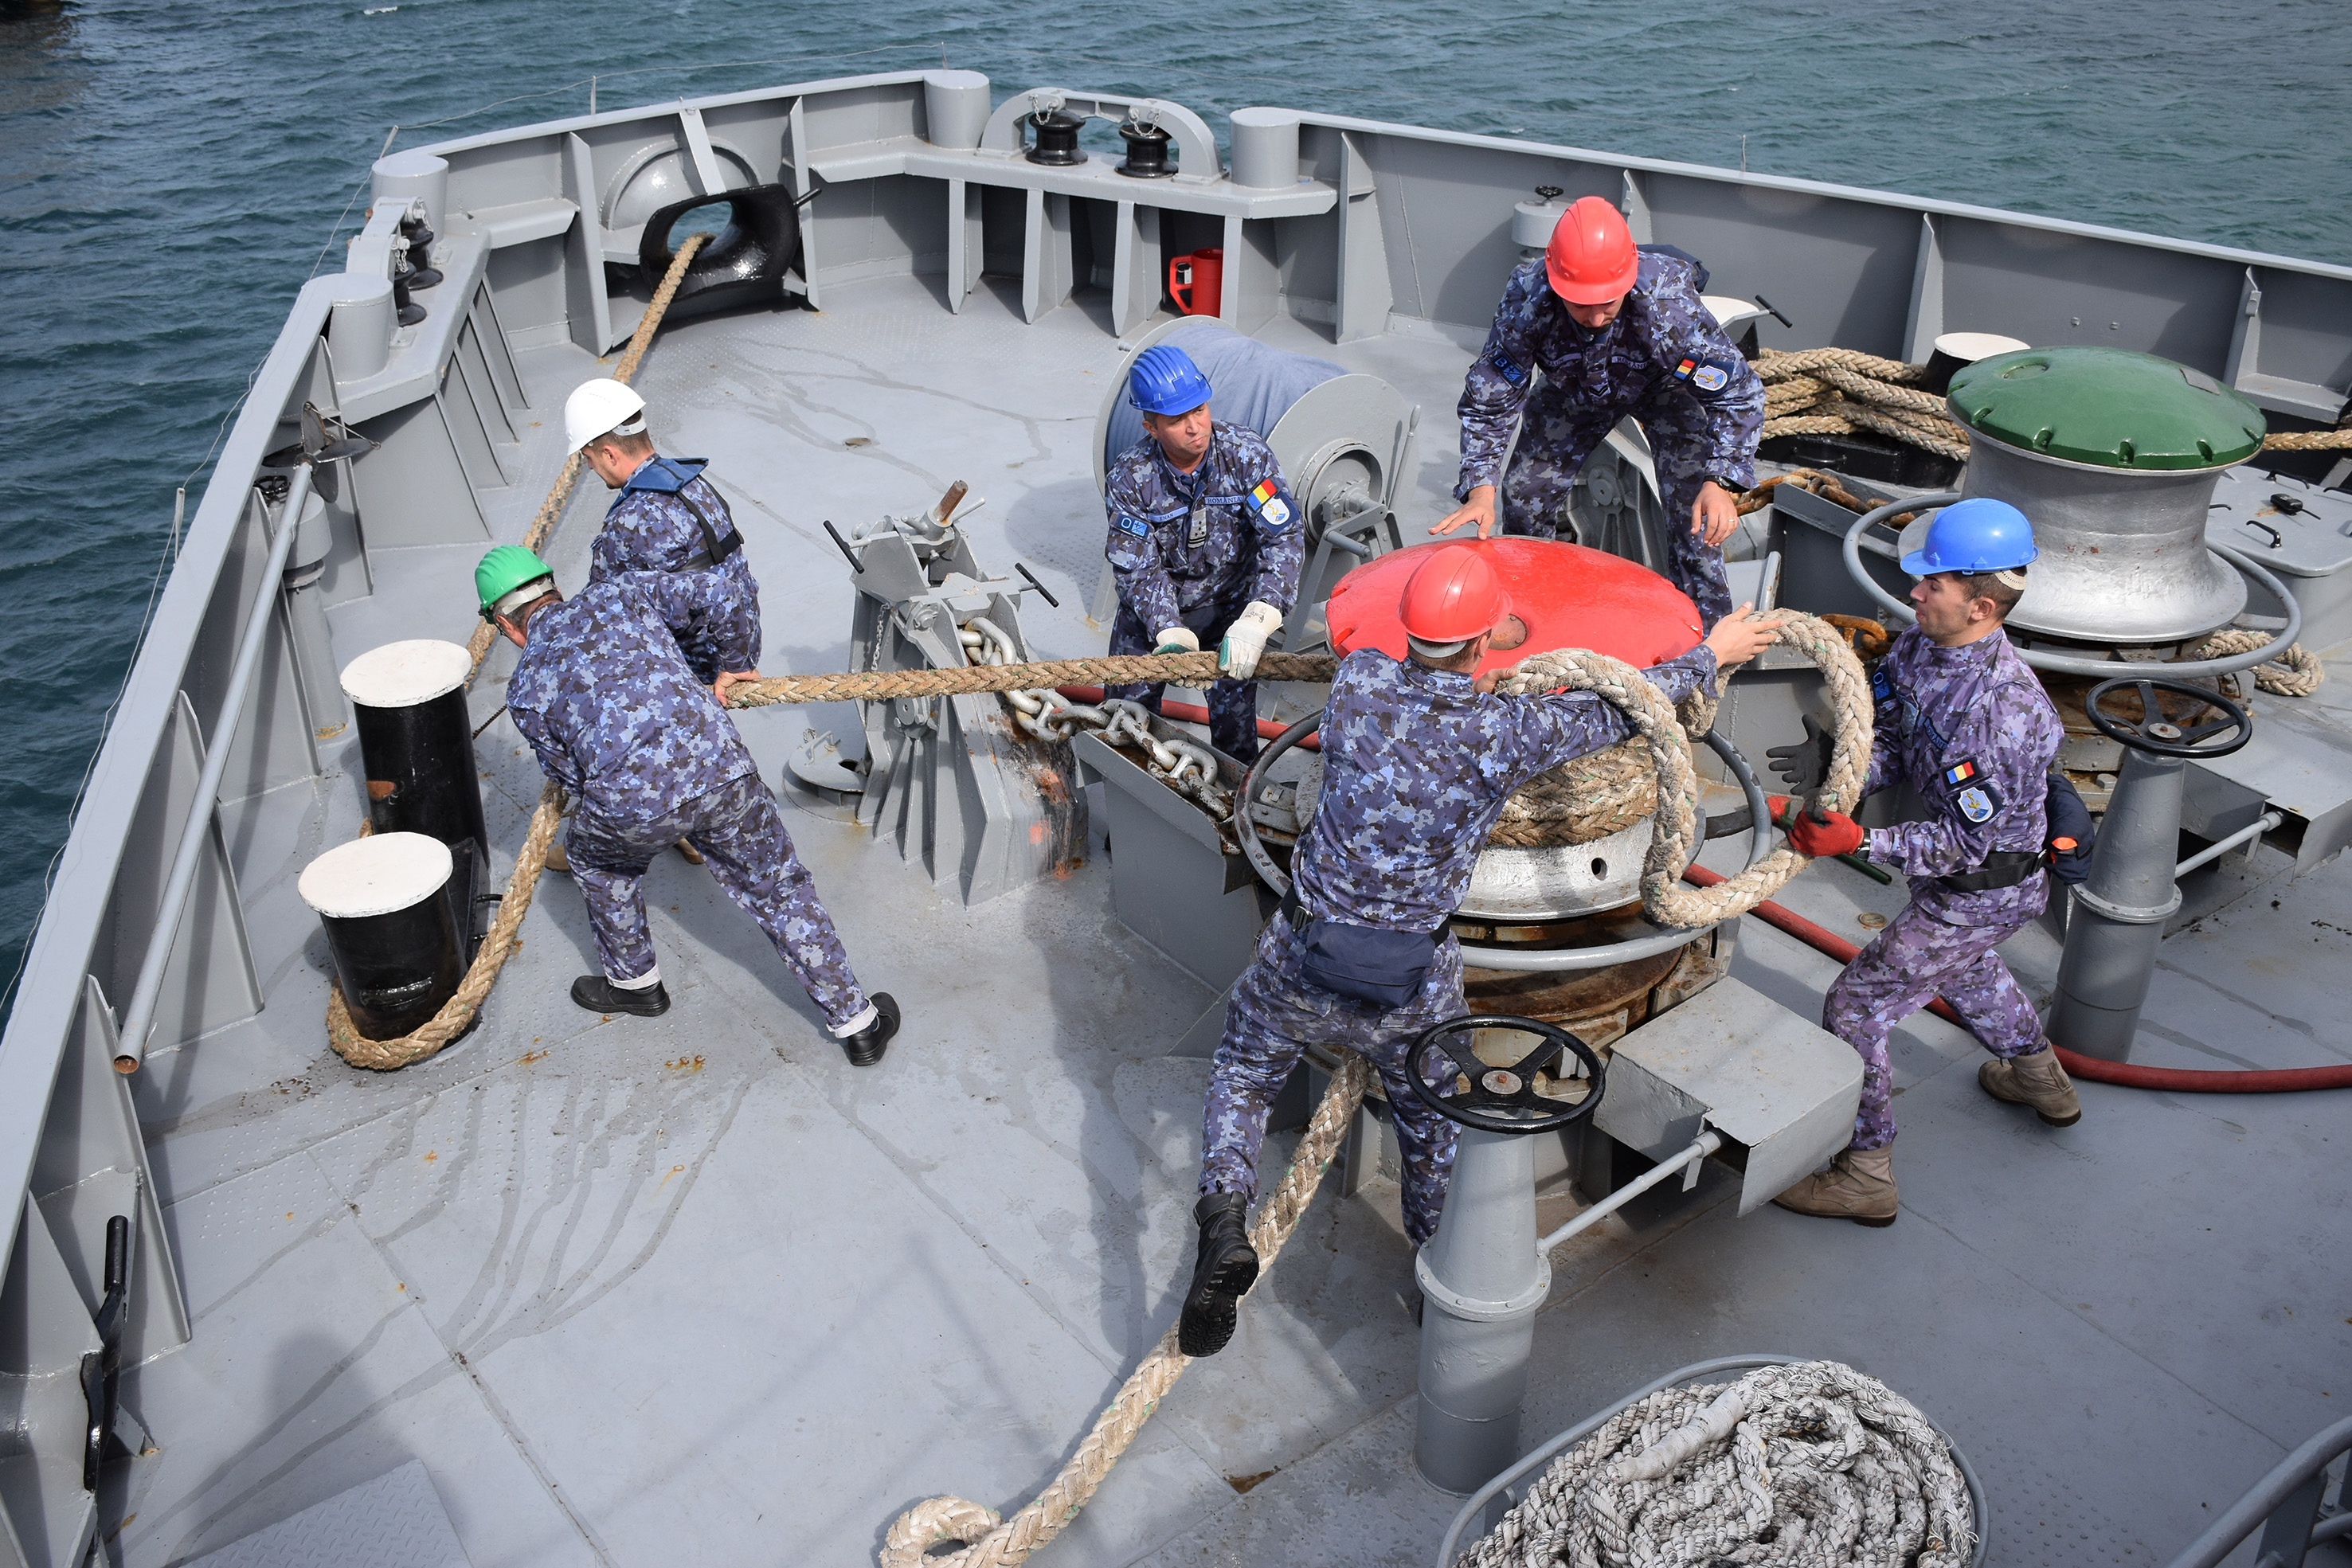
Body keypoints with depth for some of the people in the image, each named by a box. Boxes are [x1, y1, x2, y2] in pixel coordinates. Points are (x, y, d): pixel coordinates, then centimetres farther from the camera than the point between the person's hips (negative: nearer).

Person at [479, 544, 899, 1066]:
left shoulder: (524, 689, 19)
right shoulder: (617, 594, 22)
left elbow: (570, 778, 23)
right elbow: (714, 595, 12)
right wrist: (733, 667, 28)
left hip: (632, 799, -1)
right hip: (722, 767, 2)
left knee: (597, 862, 34)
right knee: (780, 891, 17)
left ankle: (634, 983, 49)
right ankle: (857, 1023, 23)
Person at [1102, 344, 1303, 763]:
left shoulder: (1245, 454, -22)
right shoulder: (1130, 479, -21)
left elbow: (1283, 540, -27)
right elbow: (1138, 570, -21)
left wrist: (1255, 622, -41)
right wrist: (1172, 634, -39)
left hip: (1232, 598, 0)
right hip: (1157, 605, 1)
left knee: (1233, 701, -8)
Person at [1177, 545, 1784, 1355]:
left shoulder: (1358, 678, -13)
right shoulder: (1508, 732, -18)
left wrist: (1471, 688, 29)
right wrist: (1711, 655, 16)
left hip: (1303, 961, 1)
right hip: (1415, 984, -1)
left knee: (1243, 1074, 25)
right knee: (1435, 1122, 25)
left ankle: (1225, 1221, 4)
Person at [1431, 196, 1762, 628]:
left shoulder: (1667, 303, -42)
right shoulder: (1526, 300, -37)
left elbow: (1738, 393, -34)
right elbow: (1489, 399, -26)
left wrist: (1720, 483, -48)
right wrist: (1480, 489, -38)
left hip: (1666, 382, -2)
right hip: (1574, 388, 2)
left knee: (1695, 504, -15)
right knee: (1524, 492, 3)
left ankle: (1706, 628, 4)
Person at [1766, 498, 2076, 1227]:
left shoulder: (2005, 708, -36)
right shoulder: (1917, 649, -11)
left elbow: (1964, 842, -30)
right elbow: (1890, 747, -4)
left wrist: (1859, 841, -40)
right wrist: (1836, 771, -26)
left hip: (1984, 889, -9)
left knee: (1856, 1005, -2)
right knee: (1961, 964, 36)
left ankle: (1865, 1175, 13)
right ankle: (2041, 1078, 61)